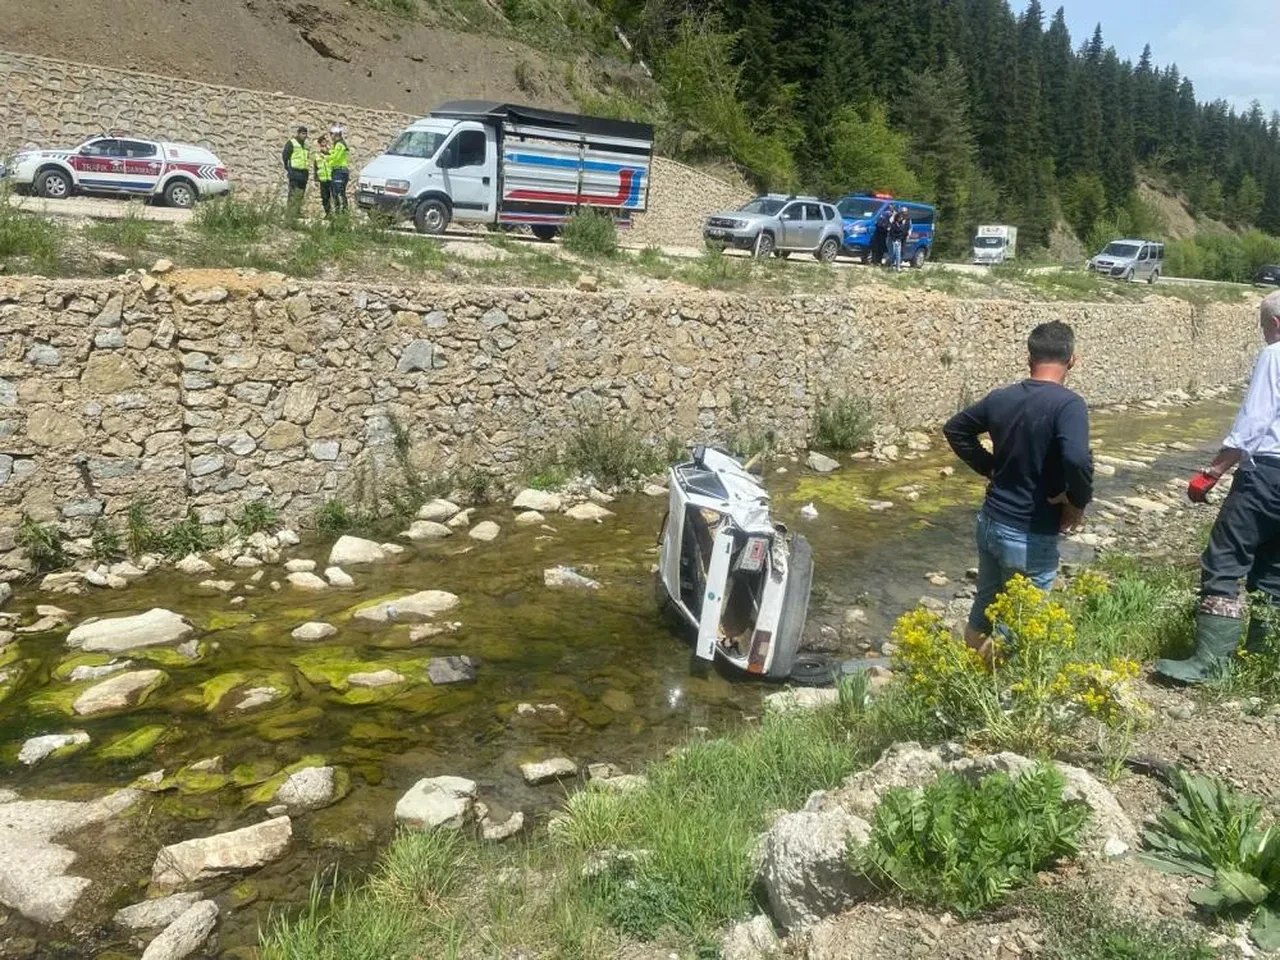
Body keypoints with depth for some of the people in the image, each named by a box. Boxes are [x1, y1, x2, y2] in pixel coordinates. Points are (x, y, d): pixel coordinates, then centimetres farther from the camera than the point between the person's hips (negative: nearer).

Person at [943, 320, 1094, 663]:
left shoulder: (1001, 398, 2)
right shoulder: (1068, 404, -19)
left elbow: (955, 429, 15)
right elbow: (1077, 459, -35)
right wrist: (1078, 502, -17)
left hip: (990, 522, 7)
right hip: (1030, 536, -7)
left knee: (984, 609, 22)